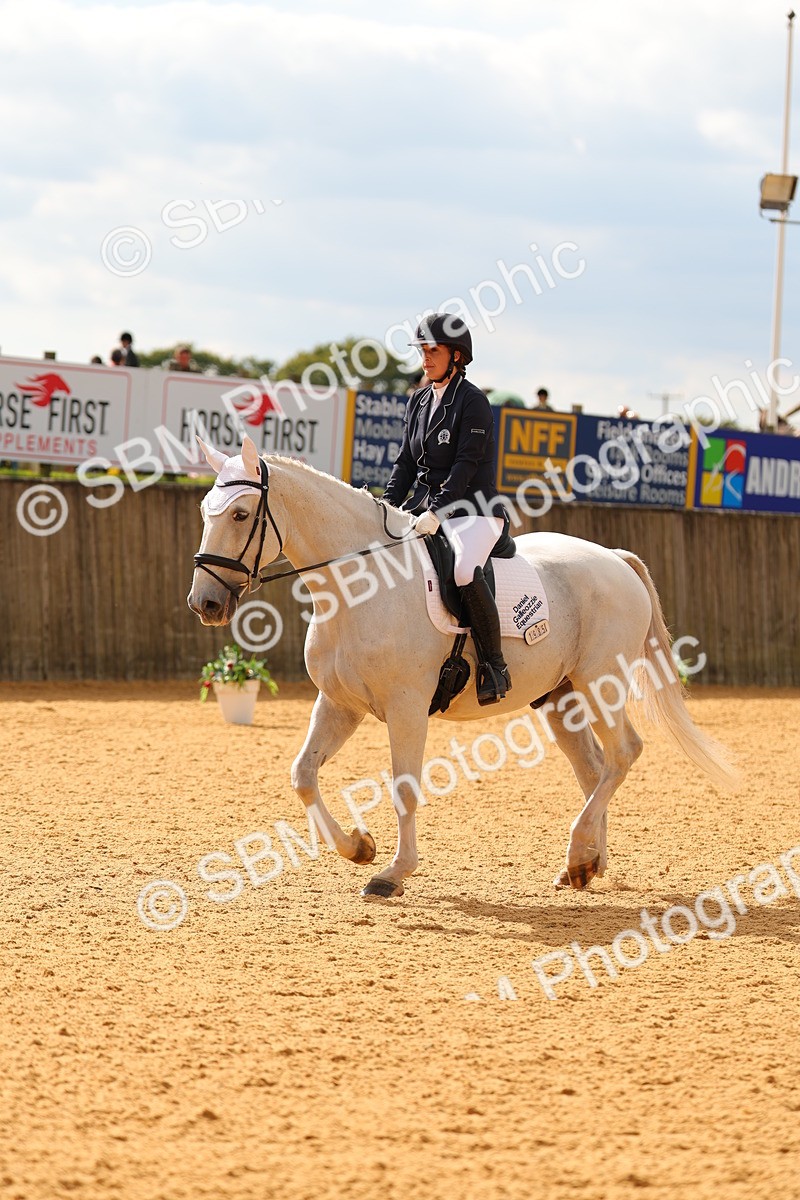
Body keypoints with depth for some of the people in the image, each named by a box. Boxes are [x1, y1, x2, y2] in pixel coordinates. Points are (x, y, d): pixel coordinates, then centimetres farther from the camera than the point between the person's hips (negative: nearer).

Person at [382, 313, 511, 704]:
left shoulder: (472, 401, -8)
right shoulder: (419, 401, 14)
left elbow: (466, 464, -16)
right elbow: (406, 462, 15)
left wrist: (437, 512, -24)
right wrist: (387, 507, 0)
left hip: (472, 508, -8)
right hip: (424, 507, 8)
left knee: (466, 572, -36)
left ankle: (494, 665, -23)